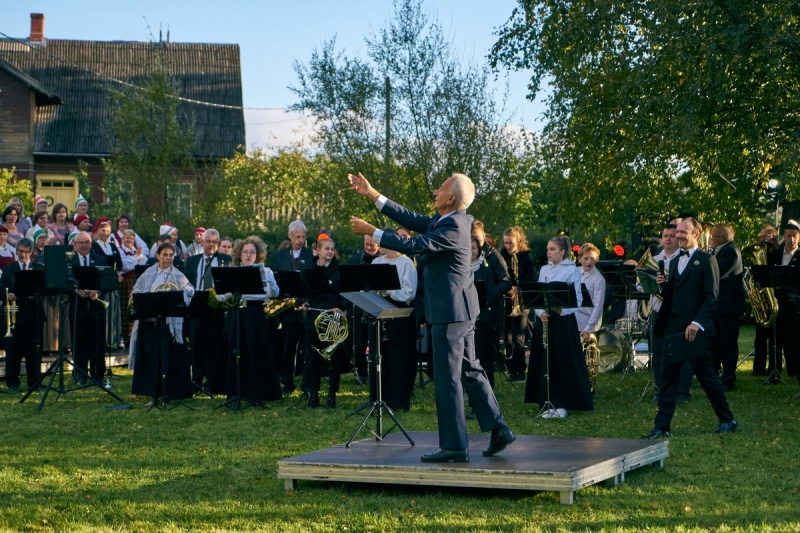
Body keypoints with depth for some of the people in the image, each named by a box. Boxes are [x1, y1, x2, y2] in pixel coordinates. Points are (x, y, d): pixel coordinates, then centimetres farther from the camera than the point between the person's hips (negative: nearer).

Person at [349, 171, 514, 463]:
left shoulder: (454, 227, -20)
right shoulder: (443, 221, 10)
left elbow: (414, 245, -24)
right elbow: (411, 219, 12)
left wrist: (372, 232, -19)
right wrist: (371, 194, 11)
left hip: (451, 310, -10)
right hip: (460, 309, 10)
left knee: (447, 378, -4)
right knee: (469, 371, 16)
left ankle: (454, 445, 2)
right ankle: (499, 429, 20)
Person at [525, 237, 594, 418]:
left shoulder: (572, 270, -5)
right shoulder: (544, 270, 12)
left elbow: (577, 299, -9)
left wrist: (562, 310, -25)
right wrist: (540, 312, -8)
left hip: (564, 320, -5)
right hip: (545, 320, 6)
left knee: (565, 361, -3)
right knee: (546, 361, 5)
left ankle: (563, 404, 3)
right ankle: (549, 402, 13)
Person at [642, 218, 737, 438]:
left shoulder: (706, 260, -6)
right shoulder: (675, 261, 16)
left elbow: (711, 297, -12)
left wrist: (697, 323, -22)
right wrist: (663, 285, -3)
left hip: (696, 329, -6)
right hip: (673, 327, 6)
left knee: (705, 375, 1)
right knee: (668, 376, 2)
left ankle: (728, 420, 16)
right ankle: (662, 426, 3)